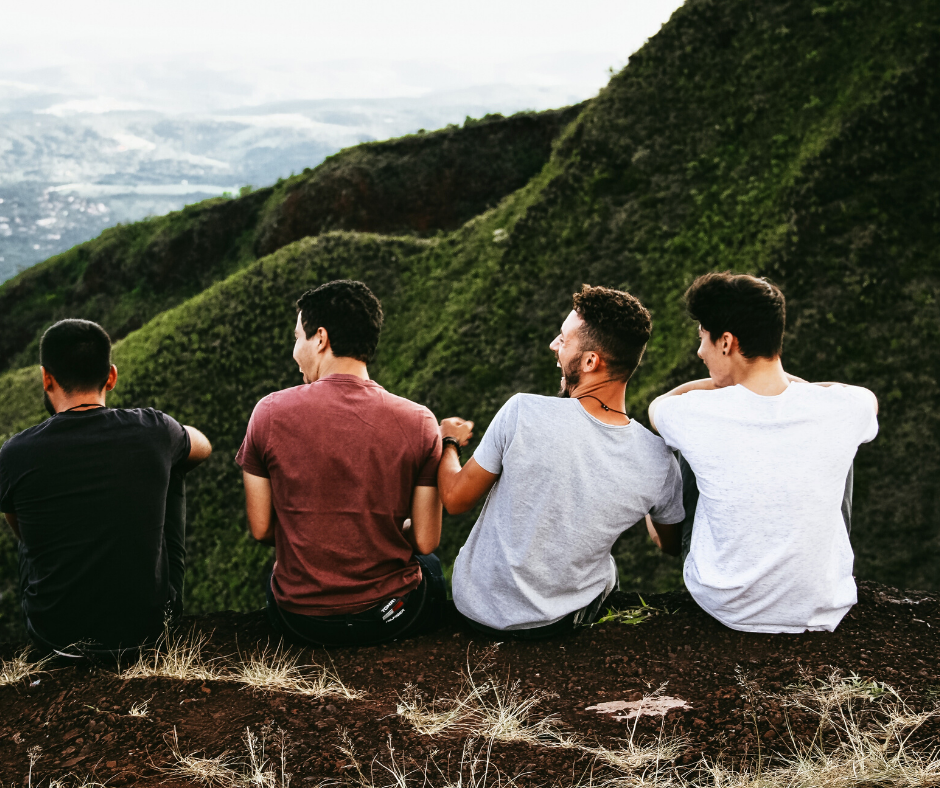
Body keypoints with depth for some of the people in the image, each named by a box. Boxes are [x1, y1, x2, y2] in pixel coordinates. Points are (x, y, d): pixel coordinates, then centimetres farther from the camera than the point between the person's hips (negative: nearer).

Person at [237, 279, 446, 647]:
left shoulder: (270, 413, -11)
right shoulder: (418, 422, -12)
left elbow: (260, 529, -4)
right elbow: (425, 541, -7)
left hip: (299, 620, 1)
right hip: (392, 617, 0)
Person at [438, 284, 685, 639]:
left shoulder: (523, 413, -28)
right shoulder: (658, 462, -20)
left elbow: (456, 499, -13)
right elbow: (671, 546, 1)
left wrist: (448, 442, 9)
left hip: (478, 609, -1)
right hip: (563, 621, 2)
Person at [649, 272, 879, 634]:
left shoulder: (698, 415, -22)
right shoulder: (839, 411, -17)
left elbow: (657, 404, 7)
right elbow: (869, 397, 12)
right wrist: (788, 381, 16)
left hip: (723, 606, -1)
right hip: (822, 612, 1)